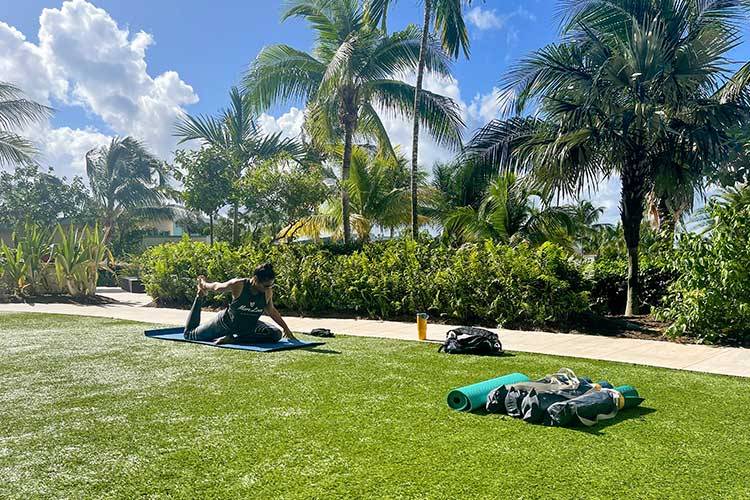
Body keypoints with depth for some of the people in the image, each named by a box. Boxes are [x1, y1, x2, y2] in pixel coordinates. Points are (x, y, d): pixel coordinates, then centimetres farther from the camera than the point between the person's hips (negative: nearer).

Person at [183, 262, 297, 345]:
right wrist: (203, 284, 5)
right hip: (226, 323, -3)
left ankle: (234, 339, -14)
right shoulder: (238, 285, -32)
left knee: (277, 334, -23)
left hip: (250, 325, 3)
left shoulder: (268, 292, -20)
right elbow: (217, 287, -13)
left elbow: (271, 311, -2)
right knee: (189, 334, 12)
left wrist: (286, 328, 1)